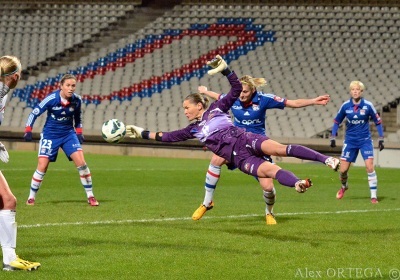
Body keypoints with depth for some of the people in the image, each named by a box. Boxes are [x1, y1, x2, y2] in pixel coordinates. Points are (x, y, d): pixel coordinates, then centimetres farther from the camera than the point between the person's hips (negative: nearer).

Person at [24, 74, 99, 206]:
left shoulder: (77, 100, -9)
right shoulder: (51, 99, -20)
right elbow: (34, 113, -11)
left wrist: (79, 133, 4)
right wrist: (28, 130, -18)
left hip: (68, 133, 3)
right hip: (50, 134, -2)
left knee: (81, 162, -13)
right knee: (42, 166, -9)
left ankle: (90, 196, -2)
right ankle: (31, 198, 9)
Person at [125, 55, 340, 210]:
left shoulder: (216, 108, 15)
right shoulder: (193, 130, 23)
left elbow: (237, 89, 12)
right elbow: (168, 137, 25)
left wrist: (224, 69, 2)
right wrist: (141, 133, 26)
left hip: (245, 140, -2)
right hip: (239, 158, 2)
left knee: (278, 149, -26)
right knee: (268, 169, -25)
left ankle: (326, 159, -31)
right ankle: (297, 183, -46)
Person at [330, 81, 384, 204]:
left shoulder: (368, 106, -10)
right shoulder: (345, 106, -4)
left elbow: (378, 121, 0)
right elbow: (337, 121, 9)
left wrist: (381, 139, -2)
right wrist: (333, 137, 4)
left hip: (365, 140, -2)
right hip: (350, 141, 2)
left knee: (369, 167, -16)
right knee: (343, 169, 1)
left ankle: (374, 196, -7)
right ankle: (344, 186, 34)